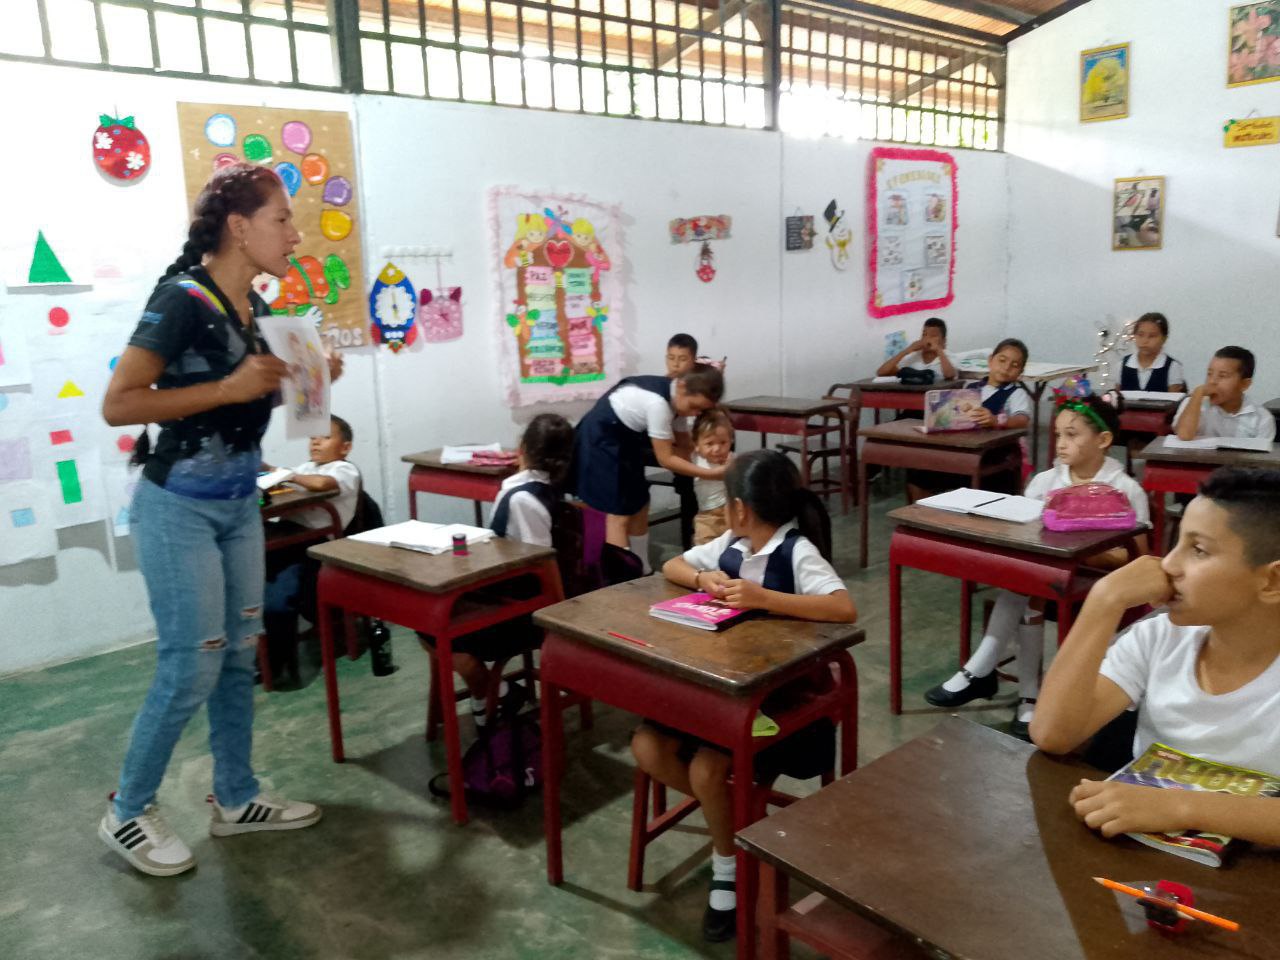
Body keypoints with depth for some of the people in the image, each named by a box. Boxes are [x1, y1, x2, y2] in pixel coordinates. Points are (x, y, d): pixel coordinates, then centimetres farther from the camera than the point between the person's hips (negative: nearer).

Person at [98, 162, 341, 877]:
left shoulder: (255, 306, 6)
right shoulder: (182, 298, -17)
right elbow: (117, 404, -21)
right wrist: (230, 387, -25)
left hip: (240, 503, 8)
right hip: (180, 507, -8)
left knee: (241, 655, 13)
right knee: (192, 667, -2)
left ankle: (236, 799, 27)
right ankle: (128, 813, 20)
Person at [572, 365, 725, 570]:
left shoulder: (673, 395, -4)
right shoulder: (658, 402, -31)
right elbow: (665, 459, -25)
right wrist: (710, 473, -23)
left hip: (624, 439, 9)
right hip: (600, 441, -9)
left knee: (639, 507, 13)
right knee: (619, 515, -10)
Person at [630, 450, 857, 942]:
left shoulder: (797, 552, -17)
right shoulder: (731, 545, 4)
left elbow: (845, 609, -31)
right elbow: (671, 566, 14)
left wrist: (763, 597, -36)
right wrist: (703, 578, -9)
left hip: (778, 692, -7)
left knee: (706, 767, -24)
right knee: (647, 747, -6)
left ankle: (727, 870, 6)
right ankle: (733, 813, 16)